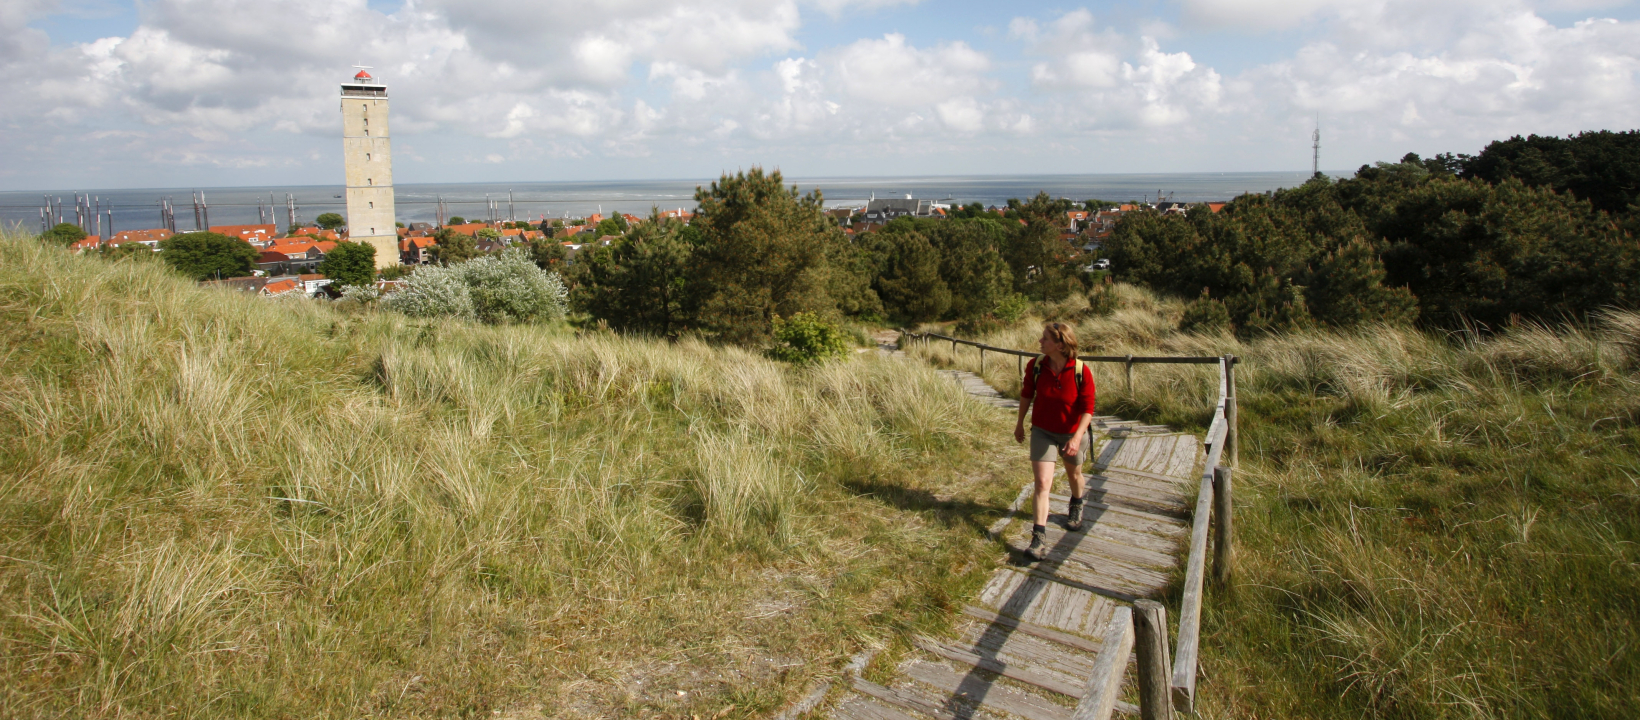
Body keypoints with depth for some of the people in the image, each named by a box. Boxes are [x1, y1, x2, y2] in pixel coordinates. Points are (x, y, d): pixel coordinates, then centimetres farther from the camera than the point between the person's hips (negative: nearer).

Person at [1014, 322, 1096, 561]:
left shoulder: (1082, 372, -23)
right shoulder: (1035, 366, -16)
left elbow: (1087, 409, -19)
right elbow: (1026, 395, 2)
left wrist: (1077, 437, -30)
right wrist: (1020, 423, 11)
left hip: (1072, 433, 0)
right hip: (1042, 432, 1)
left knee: (1074, 474, 24)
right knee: (1042, 482, -9)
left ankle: (1076, 507, 56)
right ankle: (1039, 537, -8)